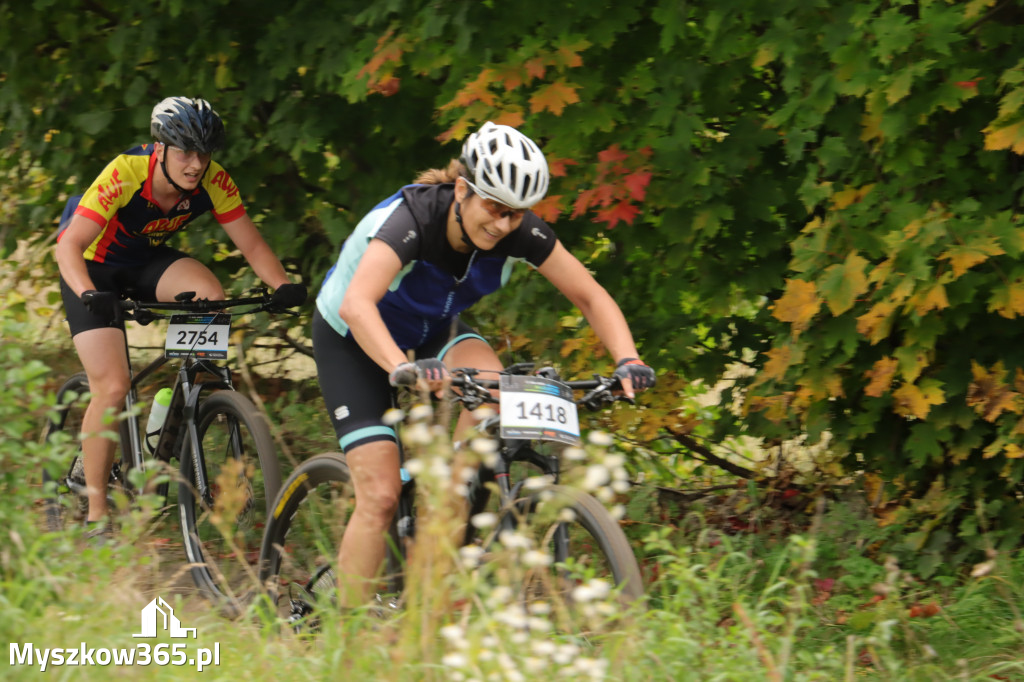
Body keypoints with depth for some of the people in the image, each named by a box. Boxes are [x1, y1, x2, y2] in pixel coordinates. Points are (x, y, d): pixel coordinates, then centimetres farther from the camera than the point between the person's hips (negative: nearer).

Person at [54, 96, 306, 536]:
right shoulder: (125, 174, -32)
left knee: (211, 298, -28)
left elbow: (250, 243, -15)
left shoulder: (213, 181, -19)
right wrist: (88, 294, -53)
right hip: (95, 267, -4)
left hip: (148, 261, 4)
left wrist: (283, 286, -33)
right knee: (112, 388, -15)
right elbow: (70, 244, -36)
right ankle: (96, 514, -5)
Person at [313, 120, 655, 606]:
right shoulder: (409, 219, -36)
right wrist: (402, 368, -68)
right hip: (352, 342, -4)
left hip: (432, 331, 4)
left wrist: (628, 361, -33)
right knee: (381, 495, -16)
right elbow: (356, 304, -51)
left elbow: (590, 296, -15)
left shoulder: (521, 233, -22)